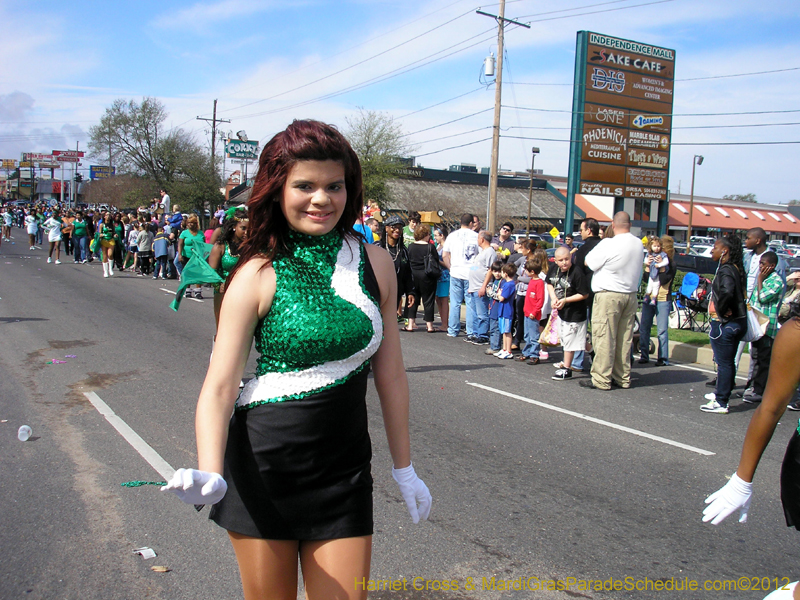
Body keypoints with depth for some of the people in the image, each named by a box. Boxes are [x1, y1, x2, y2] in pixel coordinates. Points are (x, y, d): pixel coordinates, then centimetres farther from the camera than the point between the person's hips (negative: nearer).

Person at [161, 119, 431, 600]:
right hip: (263, 464, -2)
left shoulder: (375, 264, 1)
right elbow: (219, 386, -11)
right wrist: (210, 474, -28)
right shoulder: (258, 275, -9)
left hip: (345, 470, 2)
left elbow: (390, 373, 7)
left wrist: (404, 468, 11)